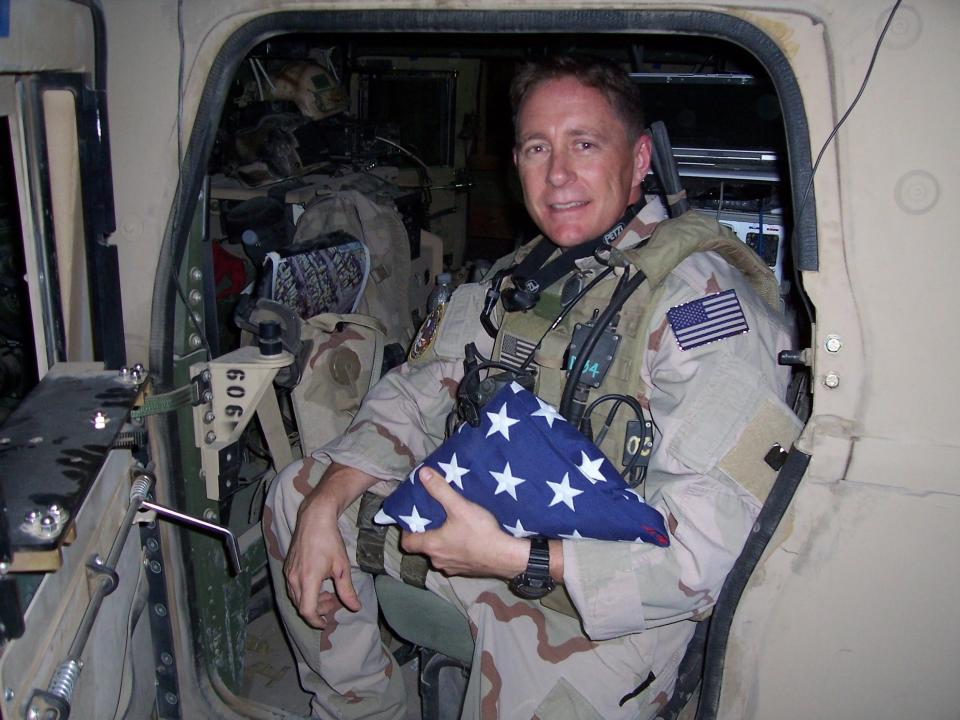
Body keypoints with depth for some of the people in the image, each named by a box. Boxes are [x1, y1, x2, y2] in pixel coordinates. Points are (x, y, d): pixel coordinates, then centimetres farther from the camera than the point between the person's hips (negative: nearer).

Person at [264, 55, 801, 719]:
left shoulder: (700, 293, -23)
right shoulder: (520, 279, 3)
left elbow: (713, 544, -28)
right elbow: (413, 397, 8)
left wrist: (513, 557, -29)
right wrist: (322, 507, -7)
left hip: (612, 610, -6)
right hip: (501, 534, 7)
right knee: (298, 493, 6)